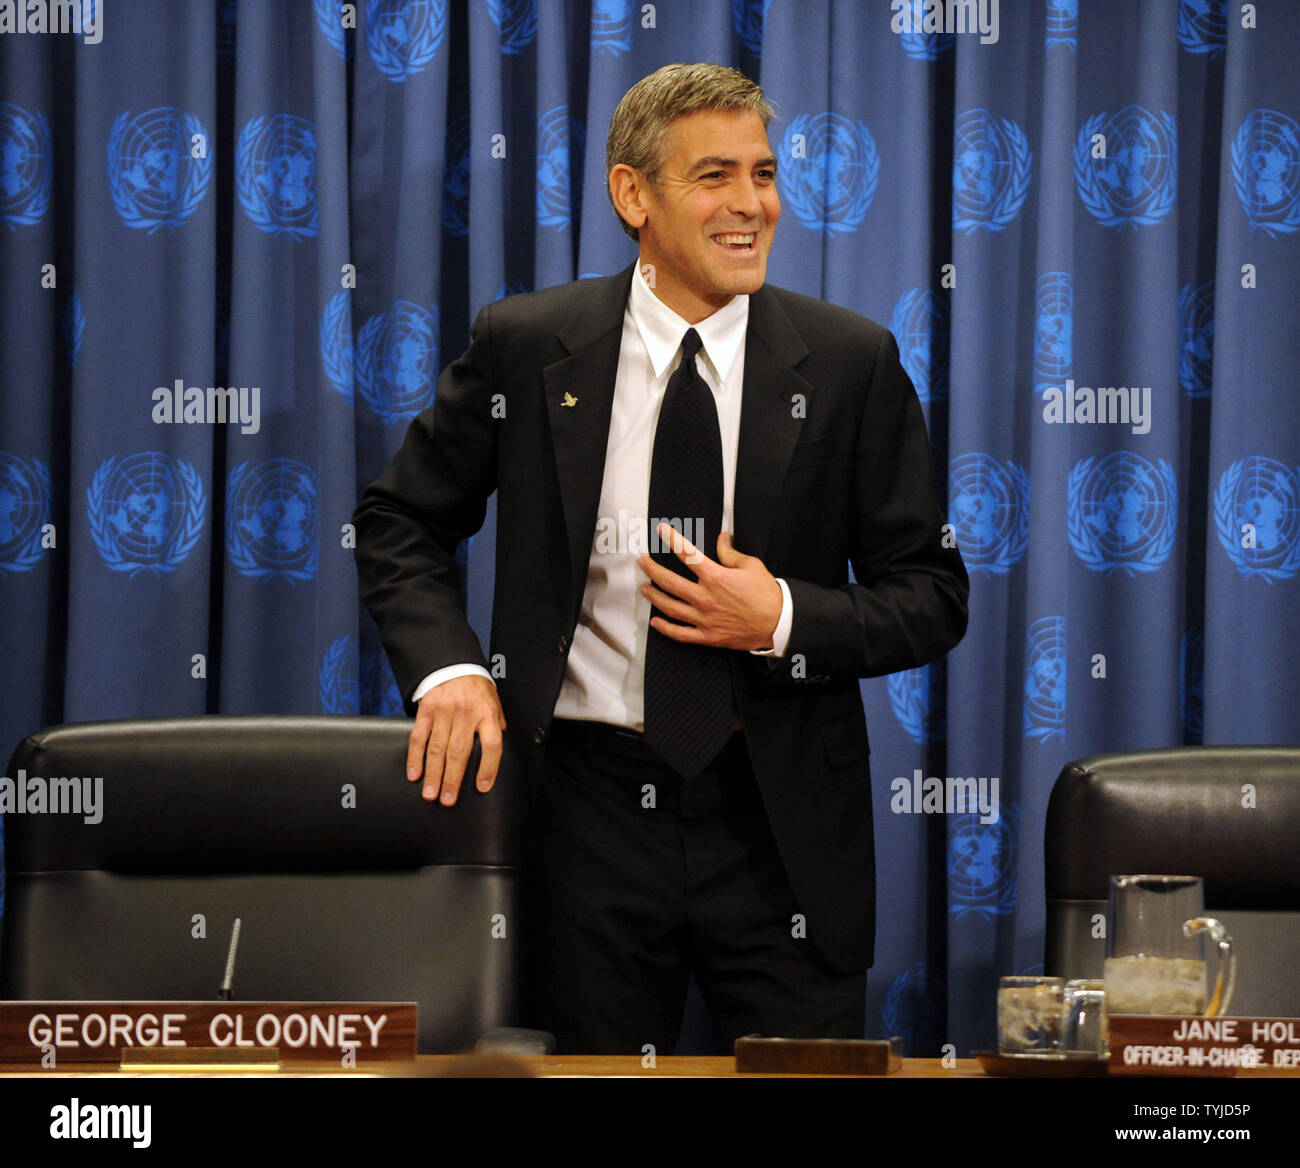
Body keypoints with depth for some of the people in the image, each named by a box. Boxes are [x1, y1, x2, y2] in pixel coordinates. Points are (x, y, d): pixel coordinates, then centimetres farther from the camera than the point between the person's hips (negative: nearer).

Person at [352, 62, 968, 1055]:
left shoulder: (851, 363, 0)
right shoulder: (526, 346, 1)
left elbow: (932, 598, 3)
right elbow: (399, 522, 11)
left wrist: (784, 619, -14)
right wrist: (447, 666, -6)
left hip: (779, 823, 0)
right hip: (590, 812, 0)